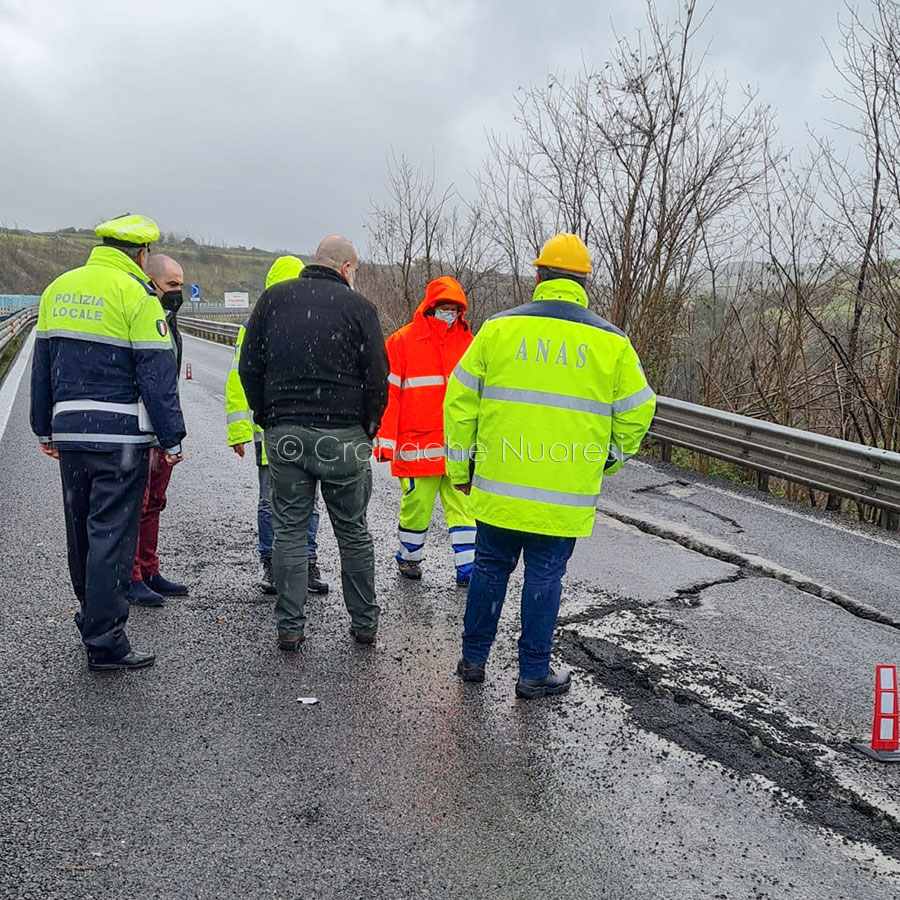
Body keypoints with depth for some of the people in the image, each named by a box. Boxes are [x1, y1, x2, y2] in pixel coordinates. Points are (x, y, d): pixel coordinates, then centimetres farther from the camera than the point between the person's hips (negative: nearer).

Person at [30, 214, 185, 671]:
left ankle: (94, 615, 34)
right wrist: (172, 439, -7)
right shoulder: (137, 295, -9)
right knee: (112, 534, -2)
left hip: (68, 431, 7)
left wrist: (45, 428, 21)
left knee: (81, 530, 18)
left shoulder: (58, 288, 12)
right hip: (120, 433, -7)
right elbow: (157, 373, -12)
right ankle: (104, 641, 2)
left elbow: (42, 365, 15)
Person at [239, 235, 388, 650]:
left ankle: (289, 626, 13)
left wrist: (266, 415, 15)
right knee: (353, 532, 11)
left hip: (284, 435, 2)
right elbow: (377, 378, -4)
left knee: (289, 530, 11)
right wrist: (368, 428, 9)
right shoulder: (358, 306, -2)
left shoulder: (274, 298, 6)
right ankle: (364, 622, 21)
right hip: (344, 437, -2)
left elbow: (248, 367, 7)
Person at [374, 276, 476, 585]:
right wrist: (385, 440, -6)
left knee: (463, 507, 2)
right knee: (416, 505, 6)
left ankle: (468, 568, 8)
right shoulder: (402, 341, -1)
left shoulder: (467, 342, 11)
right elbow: (388, 392, -3)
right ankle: (409, 557, 28)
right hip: (417, 446, -3)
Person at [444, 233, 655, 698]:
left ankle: (473, 659, 29)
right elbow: (637, 411, 5)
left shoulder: (499, 328, -1)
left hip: (498, 485, 1)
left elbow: (460, 400, 1)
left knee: (490, 568, 16)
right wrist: (605, 461, 20)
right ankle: (534, 673, 22)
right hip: (565, 496, -1)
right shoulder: (611, 341, -1)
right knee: (544, 578, 10)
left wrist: (460, 468, 11)